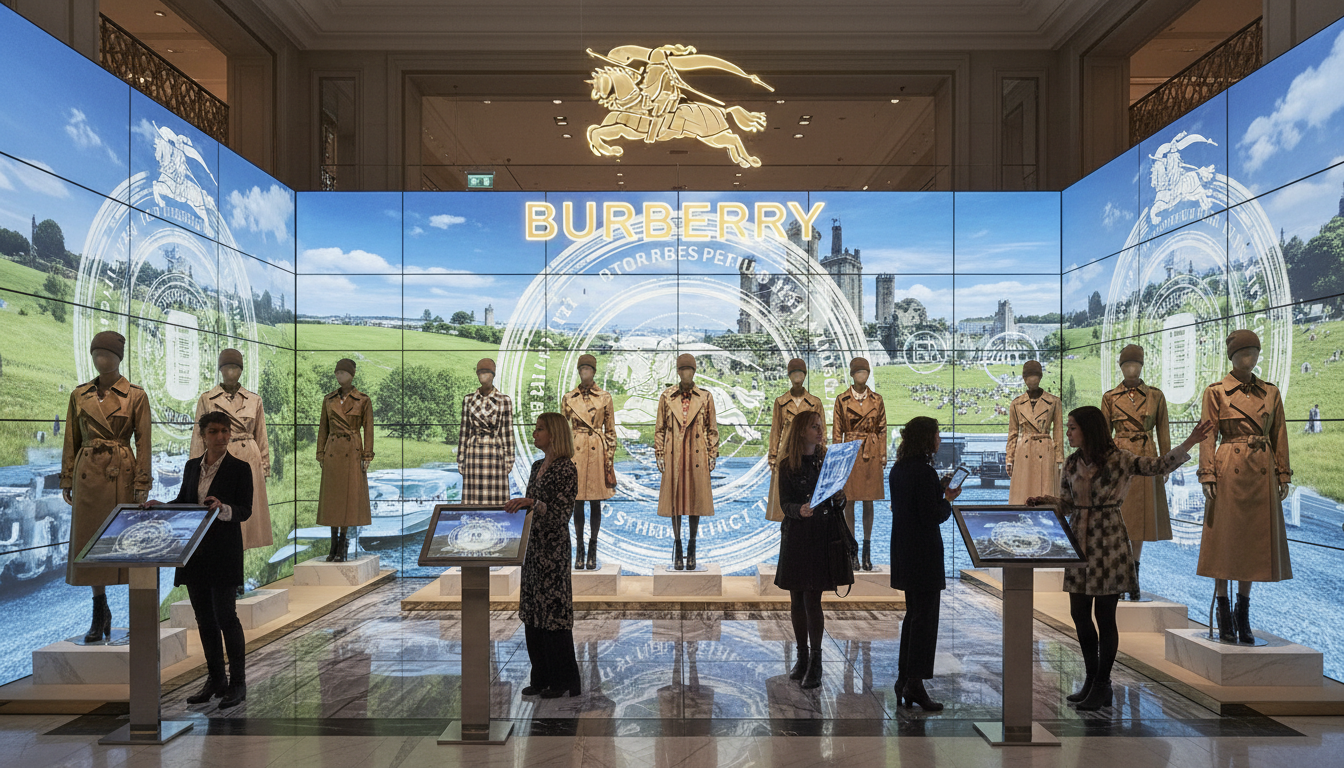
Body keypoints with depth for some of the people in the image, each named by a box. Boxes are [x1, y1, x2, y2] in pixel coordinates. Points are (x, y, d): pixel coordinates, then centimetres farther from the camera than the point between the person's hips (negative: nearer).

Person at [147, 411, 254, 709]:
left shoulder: (240, 468, -7)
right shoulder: (192, 466, 10)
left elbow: (245, 511, -11)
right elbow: (183, 501, 19)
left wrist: (222, 509, -30)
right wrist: (159, 505, 1)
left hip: (223, 553, -6)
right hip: (194, 551, 6)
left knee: (226, 616, -4)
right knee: (204, 618, 12)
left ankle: (238, 684, 6)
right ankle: (215, 680, 25)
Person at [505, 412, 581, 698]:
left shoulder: (566, 468, -12)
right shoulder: (537, 466, 13)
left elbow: (560, 512, -17)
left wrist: (530, 502, -27)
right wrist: (515, 506, 4)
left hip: (553, 548, -9)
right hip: (532, 546, 9)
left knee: (553, 611, -3)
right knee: (531, 612, 11)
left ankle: (566, 681, 10)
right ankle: (541, 678, 23)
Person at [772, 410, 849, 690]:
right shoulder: (787, 464, 0)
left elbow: (836, 502, 8)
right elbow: (784, 503, -6)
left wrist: (839, 500, -14)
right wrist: (800, 510, -26)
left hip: (821, 536, -1)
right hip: (795, 537, 1)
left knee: (812, 600, -4)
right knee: (797, 601, 9)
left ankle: (815, 663, 5)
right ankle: (802, 658, 23)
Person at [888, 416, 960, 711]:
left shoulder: (897, 470, 9)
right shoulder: (924, 472, -18)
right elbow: (933, 516, -20)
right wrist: (948, 499, -1)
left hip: (904, 552, 9)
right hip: (924, 554, -9)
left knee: (913, 614, 18)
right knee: (925, 617, 2)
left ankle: (904, 679, 24)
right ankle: (915, 682, 7)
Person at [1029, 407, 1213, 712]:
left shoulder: (1119, 460, -7)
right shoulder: (1072, 463, 7)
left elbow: (1160, 465, -14)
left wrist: (1189, 443, -26)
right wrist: (1044, 500, -6)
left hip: (1108, 542, -5)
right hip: (1079, 542, 5)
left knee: (1105, 616, 3)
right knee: (1079, 612, 9)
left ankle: (1102, 684, 19)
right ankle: (1092, 678, 27)